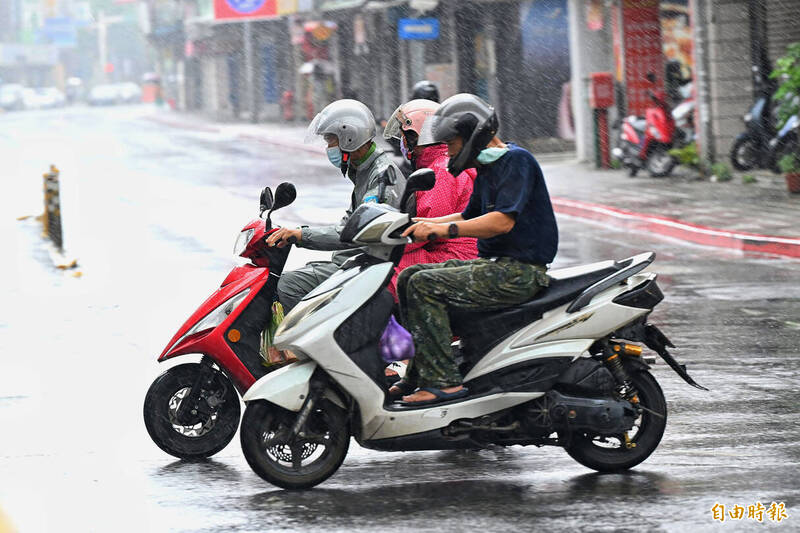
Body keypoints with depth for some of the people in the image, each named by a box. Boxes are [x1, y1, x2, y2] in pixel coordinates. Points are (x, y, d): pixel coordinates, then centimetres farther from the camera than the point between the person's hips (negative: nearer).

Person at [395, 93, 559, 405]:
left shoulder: (516, 160, -13)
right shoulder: (487, 169, 18)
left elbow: (502, 221, -25)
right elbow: (469, 217, 30)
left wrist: (443, 229, -25)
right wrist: (427, 224, 14)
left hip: (519, 272, -10)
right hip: (493, 264, 10)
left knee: (425, 286, -21)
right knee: (408, 278, 7)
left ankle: (443, 381, -23)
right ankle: (420, 372, 5)